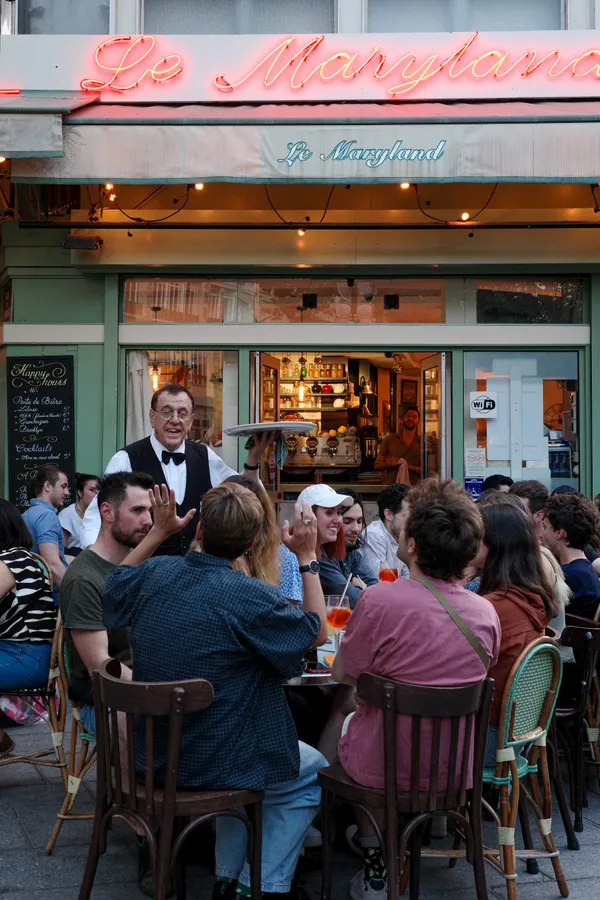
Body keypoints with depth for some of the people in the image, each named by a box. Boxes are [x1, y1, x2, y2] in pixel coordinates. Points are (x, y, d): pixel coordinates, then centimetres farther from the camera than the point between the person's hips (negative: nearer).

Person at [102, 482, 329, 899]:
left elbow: (110, 589, 15)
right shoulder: (250, 597, -24)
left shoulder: (153, 573, -8)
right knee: (312, 774, 21)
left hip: (152, 752, 6)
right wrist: (307, 557, -5)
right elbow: (317, 632, -7)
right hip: (211, 763, -6)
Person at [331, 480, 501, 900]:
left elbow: (341, 674, -11)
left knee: (342, 719, 28)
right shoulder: (486, 612, -9)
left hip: (388, 770, -4)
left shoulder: (379, 600, -25)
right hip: (456, 771, 5)